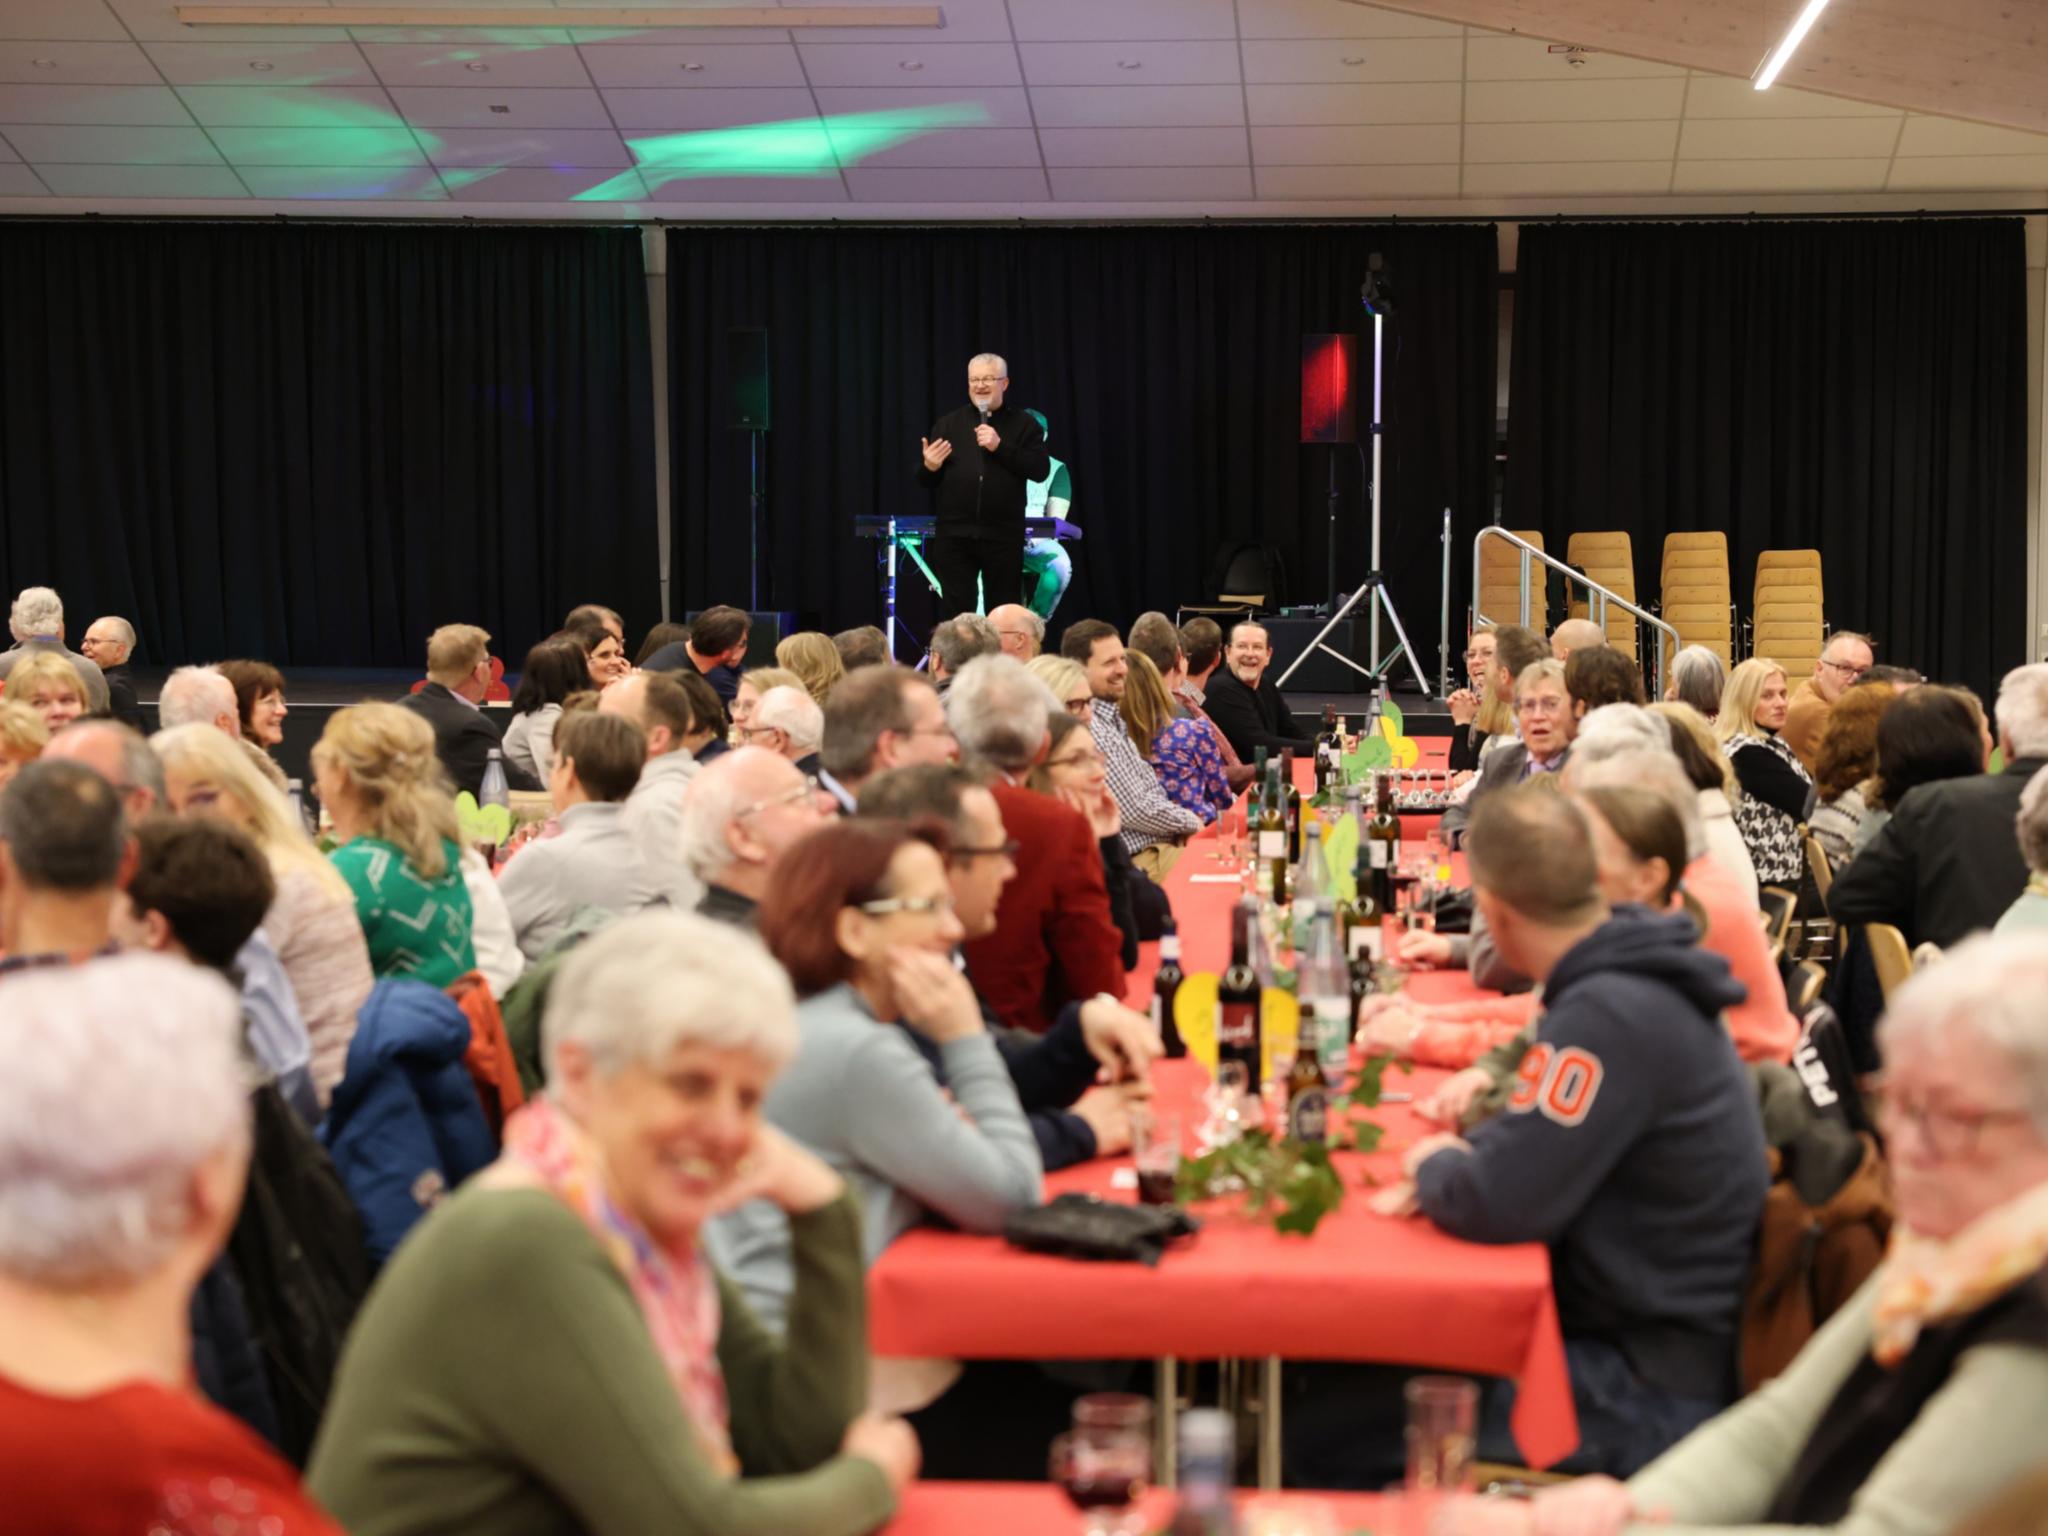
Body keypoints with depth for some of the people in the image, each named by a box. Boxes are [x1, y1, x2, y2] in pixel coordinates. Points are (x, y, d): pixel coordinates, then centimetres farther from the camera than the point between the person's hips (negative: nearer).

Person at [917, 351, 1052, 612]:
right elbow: (926, 481, 13)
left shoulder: (1023, 425, 7)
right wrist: (929, 467, -11)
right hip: (954, 534, 1)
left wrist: (1000, 447, -13)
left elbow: (1041, 469, -6)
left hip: (1003, 535, -1)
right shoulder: (947, 424, 12)